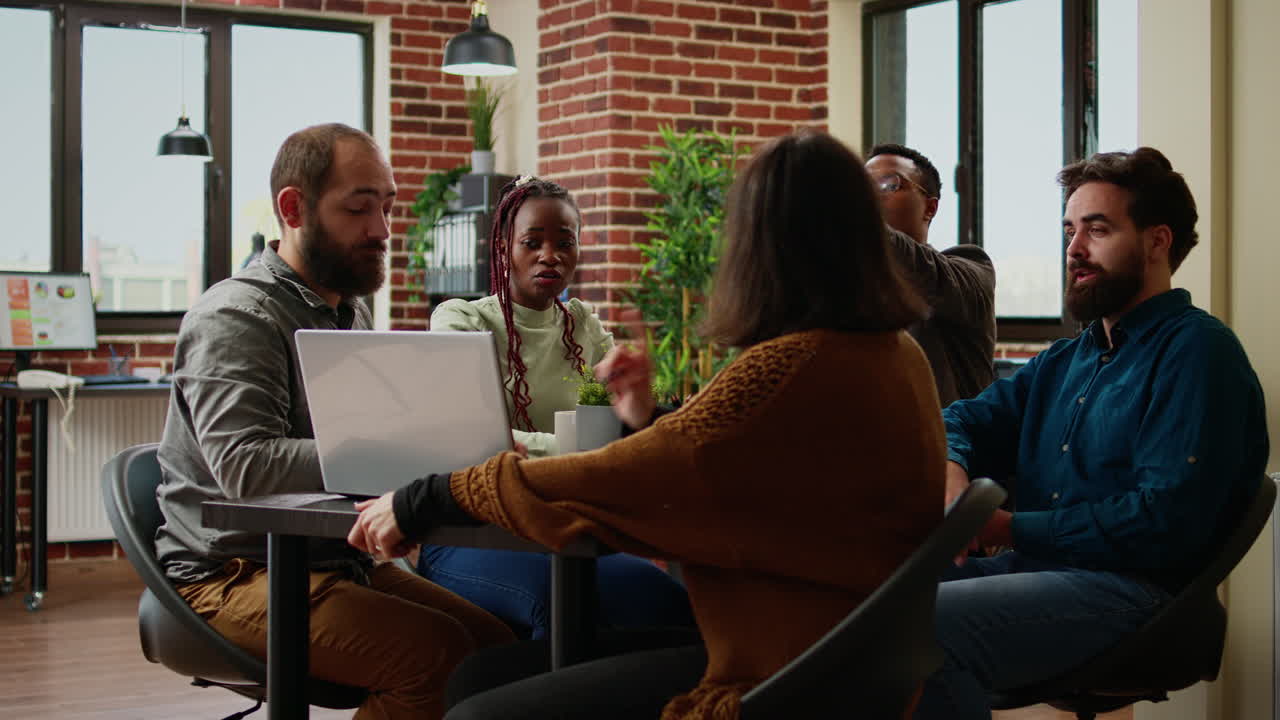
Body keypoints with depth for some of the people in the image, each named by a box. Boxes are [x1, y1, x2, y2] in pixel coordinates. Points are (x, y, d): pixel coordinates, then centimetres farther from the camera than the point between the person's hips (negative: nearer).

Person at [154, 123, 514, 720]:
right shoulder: (237, 317, -12)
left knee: (497, 644, -13)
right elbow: (246, 464, -26)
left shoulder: (349, 311, 17)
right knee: (437, 652, -27)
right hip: (236, 575, -8)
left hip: (341, 560, 8)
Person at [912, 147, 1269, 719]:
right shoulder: (1066, 361, 24)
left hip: (1129, 587, -8)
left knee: (924, 626, -32)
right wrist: (950, 471, -3)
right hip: (1030, 568, 8)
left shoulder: (1196, 351, -4)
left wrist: (1012, 528, -13)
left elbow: (1165, 521, -15)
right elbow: (965, 420, 23)